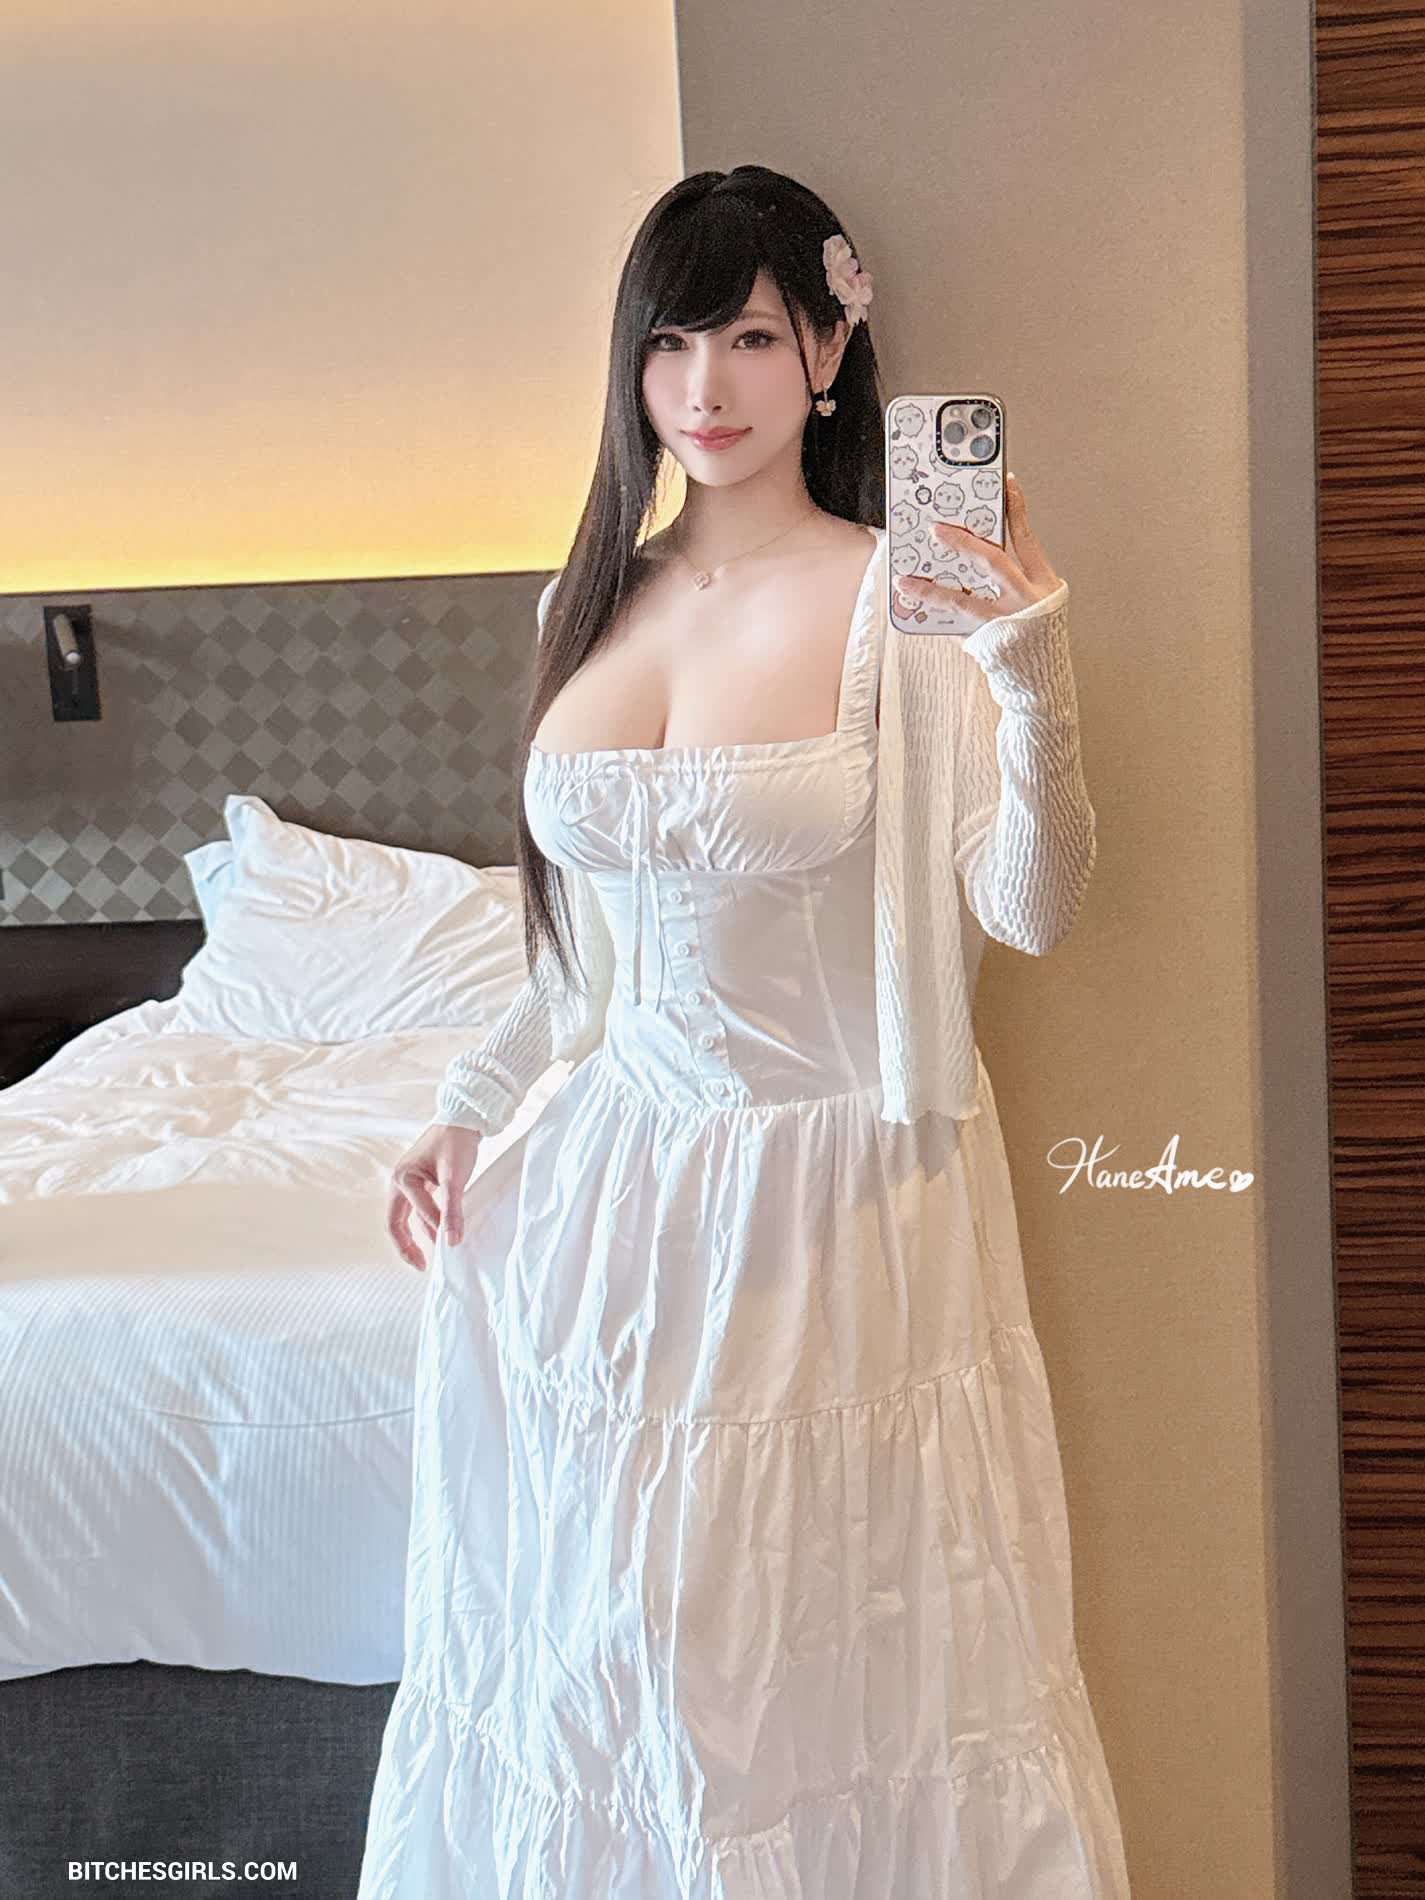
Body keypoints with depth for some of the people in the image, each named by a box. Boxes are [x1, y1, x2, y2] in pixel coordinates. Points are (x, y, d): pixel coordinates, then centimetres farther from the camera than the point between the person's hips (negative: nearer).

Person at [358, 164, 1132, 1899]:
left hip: (835, 1187, -5)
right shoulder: (595, 600, 6)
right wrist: (469, 1104, 8)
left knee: (820, 1662, 8)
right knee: (590, 1640, 17)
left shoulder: (904, 599, -11)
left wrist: (1035, 683, -33)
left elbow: (1031, 911, -19)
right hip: (617, 1176, 5)